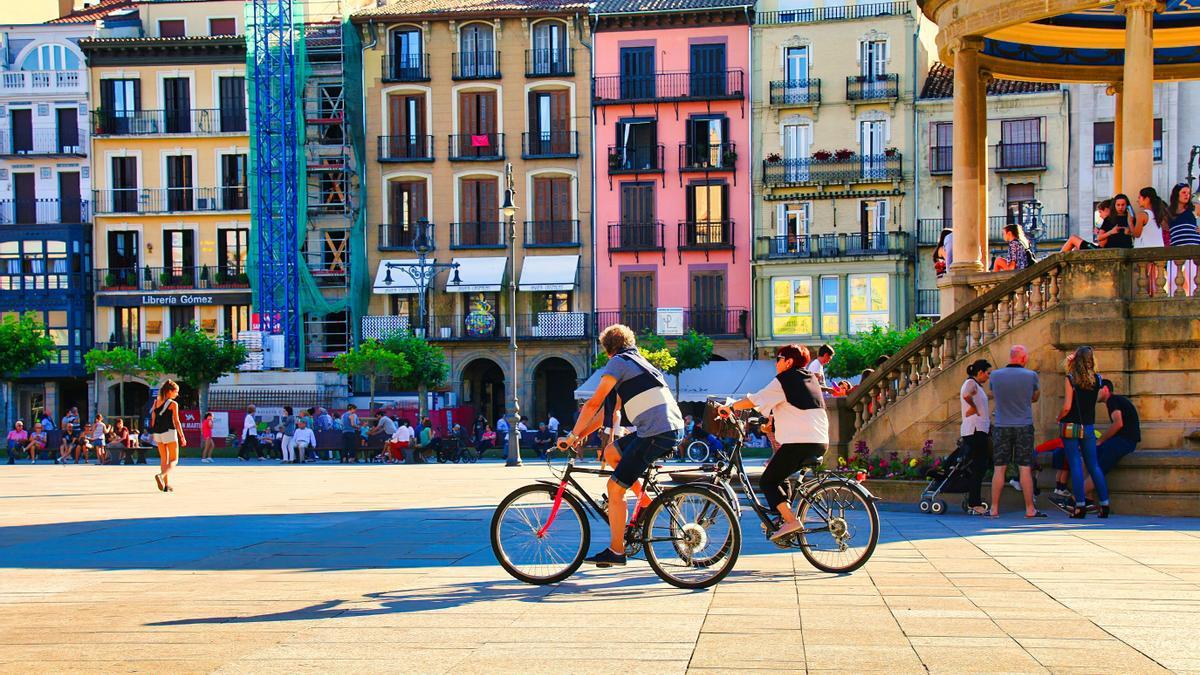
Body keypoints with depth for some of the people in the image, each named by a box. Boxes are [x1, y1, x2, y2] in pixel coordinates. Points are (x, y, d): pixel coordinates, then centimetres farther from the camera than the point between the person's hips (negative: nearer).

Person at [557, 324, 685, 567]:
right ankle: (645, 501, 18)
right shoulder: (636, 363, 27)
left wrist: (572, 436, 0)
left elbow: (594, 404, -8)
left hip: (656, 433, -9)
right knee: (611, 453, 23)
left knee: (615, 487, -2)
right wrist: (581, 435, 23)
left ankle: (616, 551, 2)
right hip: (673, 429, 9)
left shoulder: (618, 362, -1)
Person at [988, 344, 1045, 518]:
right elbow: (1035, 398, 10)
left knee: (999, 469, 5)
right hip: (1024, 426, -1)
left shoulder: (995, 375, -3)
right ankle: (1030, 509, 6)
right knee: (1025, 469, 2)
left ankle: (994, 509, 6)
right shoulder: (1031, 376, -6)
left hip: (1001, 427, 1)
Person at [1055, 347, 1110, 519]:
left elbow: (1067, 407, -14)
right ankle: (1104, 505, 7)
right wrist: (1071, 367, 13)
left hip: (1071, 427, -4)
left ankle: (1080, 506, -7)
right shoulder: (1096, 379, 3)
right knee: (1094, 466, 9)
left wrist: (1059, 418, 5)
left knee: (1075, 465, -3)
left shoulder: (1071, 378, -9)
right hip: (1089, 427, 4)